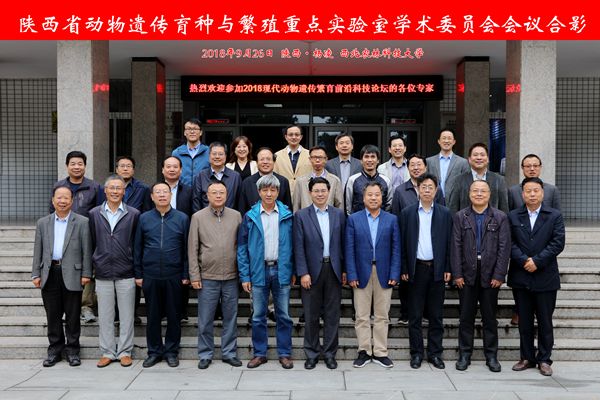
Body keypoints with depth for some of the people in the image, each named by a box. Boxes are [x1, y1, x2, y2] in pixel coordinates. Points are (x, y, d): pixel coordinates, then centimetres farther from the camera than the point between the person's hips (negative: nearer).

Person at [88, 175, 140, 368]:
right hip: (103, 273, 2)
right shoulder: (94, 214, 6)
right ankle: (107, 352, 18)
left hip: (126, 273, -1)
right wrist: (95, 263, 8)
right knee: (104, 316, 7)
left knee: (126, 315, 4)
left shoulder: (133, 214, 1)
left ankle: (125, 352, 15)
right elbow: (92, 242, 10)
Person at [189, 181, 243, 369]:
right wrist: (194, 275, -4)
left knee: (230, 317, 9)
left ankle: (229, 353, 21)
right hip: (207, 277, -1)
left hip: (231, 277, 2)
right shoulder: (198, 217, 0)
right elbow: (192, 249, 0)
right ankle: (205, 355, 19)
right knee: (205, 320, 6)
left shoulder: (236, 216, 4)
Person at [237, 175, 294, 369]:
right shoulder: (250, 217, 0)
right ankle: (259, 353, 20)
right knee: (258, 316, 8)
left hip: (281, 271, 0)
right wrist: (244, 276, -4)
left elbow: (292, 244, 4)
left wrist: (293, 271, 0)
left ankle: (285, 353, 18)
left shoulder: (287, 215, 2)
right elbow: (242, 247, 1)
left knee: (283, 315, 7)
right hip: (258, 271, 0)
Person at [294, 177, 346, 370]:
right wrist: (303, 273, -10)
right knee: (311, 315, 7)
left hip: (334, 270, 2)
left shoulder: (339, 214, 7)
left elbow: (343, 243, 7)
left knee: (332, 314, 7)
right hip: (312, 271, -2)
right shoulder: (301, 215, 0)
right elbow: (299, 247, -4)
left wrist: (344, 269, 3)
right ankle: (312, 353, 20)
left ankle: (329, 353, 19)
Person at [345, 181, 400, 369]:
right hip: (362, 273, -1)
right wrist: (352, 275, -7)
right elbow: (349, 249, -1)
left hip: (384, 274, 1)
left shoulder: (392, 220, 5)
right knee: (362, 316, 4)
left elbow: (396, 249, 3)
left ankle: (380, 352, 17)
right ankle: (364, 352, 15)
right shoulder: (353, 219, 3)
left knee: (382, 316, 7)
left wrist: (394, 274, -5)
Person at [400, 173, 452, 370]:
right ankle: (416, 353, 15)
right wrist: (404, 269, -3)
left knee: (436, 315, 7)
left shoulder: (445, 213, 6)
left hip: (437, 269, 1)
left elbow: (449, 243, 5)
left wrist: (447, 269, -1)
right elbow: (403, 243, 2)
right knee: (415, 315, 5)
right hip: (416, 269, -1)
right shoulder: (407, 213, 3)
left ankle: (435, 353, 17)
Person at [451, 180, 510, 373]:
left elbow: (504, 248, -3)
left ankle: (491, 356, 18)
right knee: (466, 317, 7)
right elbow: (456, 247, 0)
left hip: (490, 275, 0)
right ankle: (464, 355, 17)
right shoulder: (460, 217, 4)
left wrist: (499, 275, -9)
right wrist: (457, 274, -6)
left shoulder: (500, 217, 2)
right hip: (467, 275, 1)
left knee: (490, 317, 8)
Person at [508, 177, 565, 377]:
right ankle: (527, 358, 20)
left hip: (545, 278, -1)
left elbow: (558, 243, -7)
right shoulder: (513, 216, 6)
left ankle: (544, 360, 16)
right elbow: (510, 243, -1)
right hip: (521, 277, 2)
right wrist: (524, 261, -15)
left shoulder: (554, 216, 2)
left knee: (545, 321, 5)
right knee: (524, 321, 9)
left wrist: (537, 261, -14)